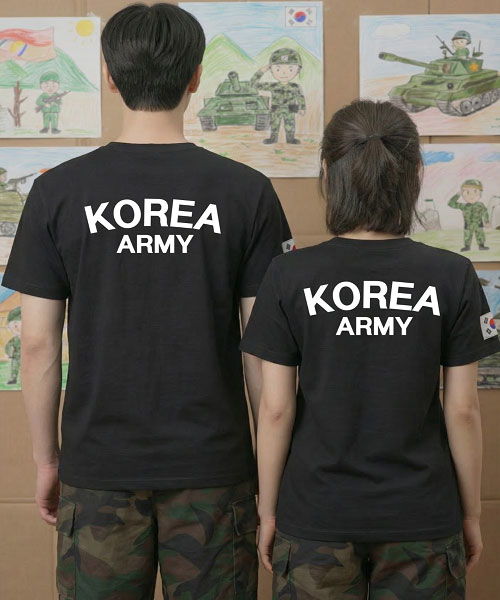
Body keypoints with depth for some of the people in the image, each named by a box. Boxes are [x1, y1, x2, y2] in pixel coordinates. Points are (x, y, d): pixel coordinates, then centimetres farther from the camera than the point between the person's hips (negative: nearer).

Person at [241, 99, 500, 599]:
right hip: (422, 520, 1)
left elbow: (275, 408, -7)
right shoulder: (452, 277, -7)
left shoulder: (289, 277, -9)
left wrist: (267, 509, 5)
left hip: (315, 517, 0)